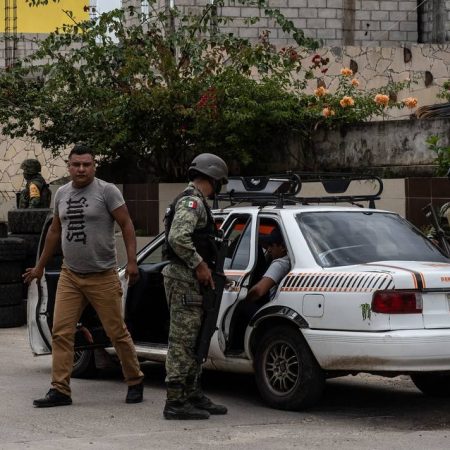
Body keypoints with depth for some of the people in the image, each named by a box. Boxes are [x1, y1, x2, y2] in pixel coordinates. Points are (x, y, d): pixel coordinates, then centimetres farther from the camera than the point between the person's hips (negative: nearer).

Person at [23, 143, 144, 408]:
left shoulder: (107, 191, -6)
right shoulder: (62, 194, 11)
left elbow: (126, 225, -8)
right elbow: (55, 231, 22)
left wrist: (132, 262, -17)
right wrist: (40, 266, 25)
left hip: (103, 277, -5)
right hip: (70, 276, 5)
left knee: (117, 332, 1)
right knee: (61, 332, -2)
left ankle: (135, 382, 17)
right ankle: (60, 390, 2)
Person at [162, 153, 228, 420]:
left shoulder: (196, 202, 20)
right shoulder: (192, 202, -13)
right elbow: (177, 238, -26)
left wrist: (205, 267, 15)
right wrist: (200, 265, -19)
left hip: (192, 280, 11)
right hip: (184, 278, -11)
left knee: (192, 341, 15)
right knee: (182, 340, -9)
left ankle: (194, 395, 22)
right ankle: (176, 402, -9)